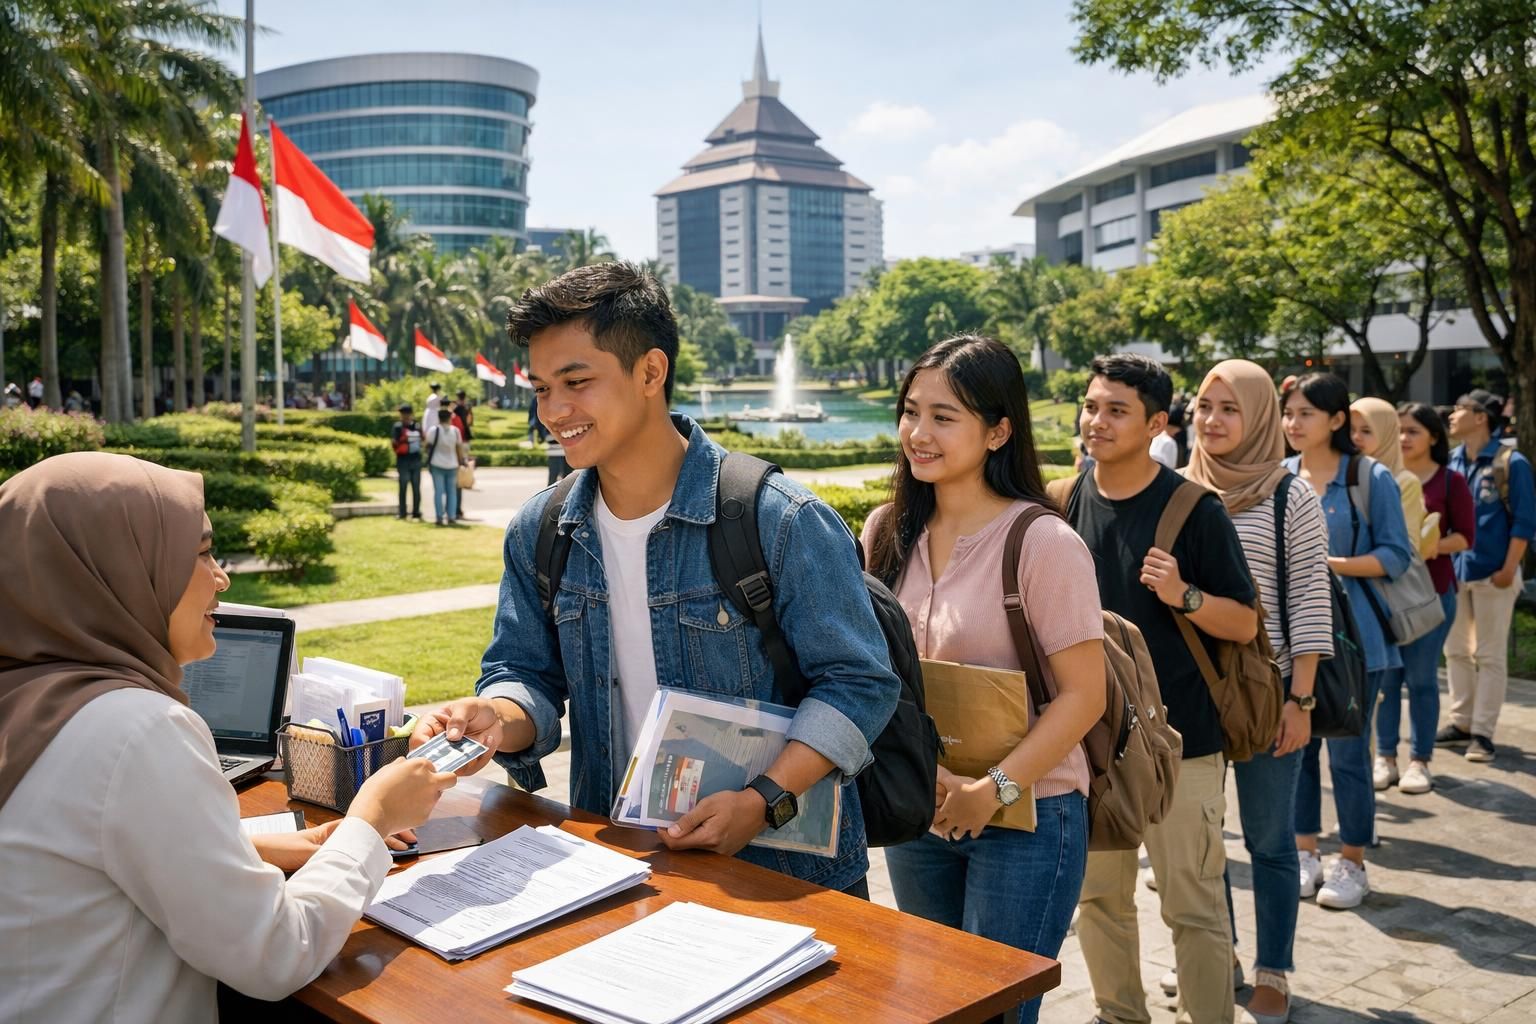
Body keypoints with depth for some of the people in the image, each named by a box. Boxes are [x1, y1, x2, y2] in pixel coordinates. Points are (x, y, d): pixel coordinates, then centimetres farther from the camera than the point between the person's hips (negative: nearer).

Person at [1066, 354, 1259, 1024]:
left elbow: (1245, 625, -7)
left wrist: (1183, 595, -24)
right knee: (1098, 895, 14)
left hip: (1179, 738, -4)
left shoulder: (1193, 509, -9)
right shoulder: (1067, 503, 2)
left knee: (1193, 904, 2)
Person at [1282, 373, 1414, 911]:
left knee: (1347, 751, 1)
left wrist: (1330, 564, -18)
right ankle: (1305, 852, 24)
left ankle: (1351, 863, 16)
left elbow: (1396, 556, -7)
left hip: (1351, 634, -3)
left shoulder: (1371, 477, -5)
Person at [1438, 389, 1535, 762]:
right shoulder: (1450, 461, 6)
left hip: (1492, 572, -6)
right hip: (1453, 569, 6)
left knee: (1490, 656, 2)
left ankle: (1482, 732, 6)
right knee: (1456, 650, 12)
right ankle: (1461, 722, 23)